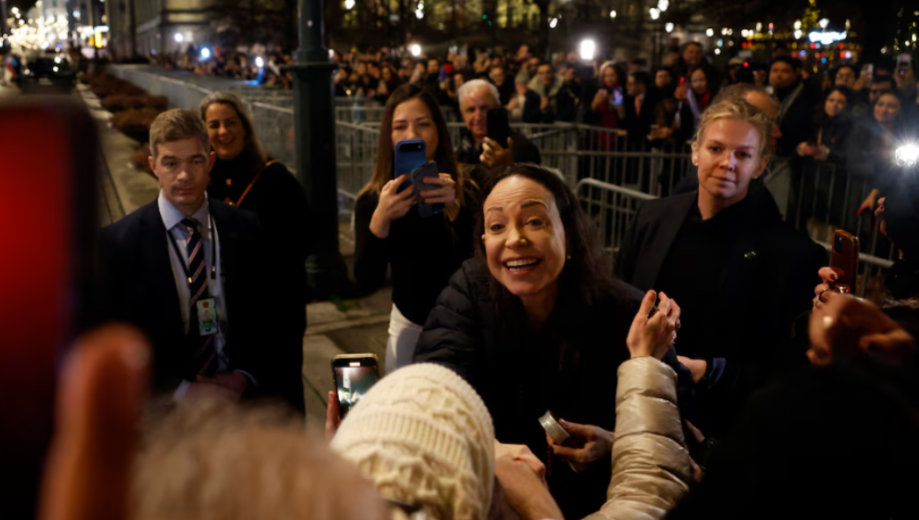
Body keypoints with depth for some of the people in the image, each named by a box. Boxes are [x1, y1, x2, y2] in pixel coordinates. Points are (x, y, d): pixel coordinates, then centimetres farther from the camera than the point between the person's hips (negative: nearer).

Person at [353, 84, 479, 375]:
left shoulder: (466, 190, -13)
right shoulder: (372, 199, -8)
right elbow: (367, 282, -16)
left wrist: (455, 209, -36)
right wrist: (380, 219, -31)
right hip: (409, 326, 1)